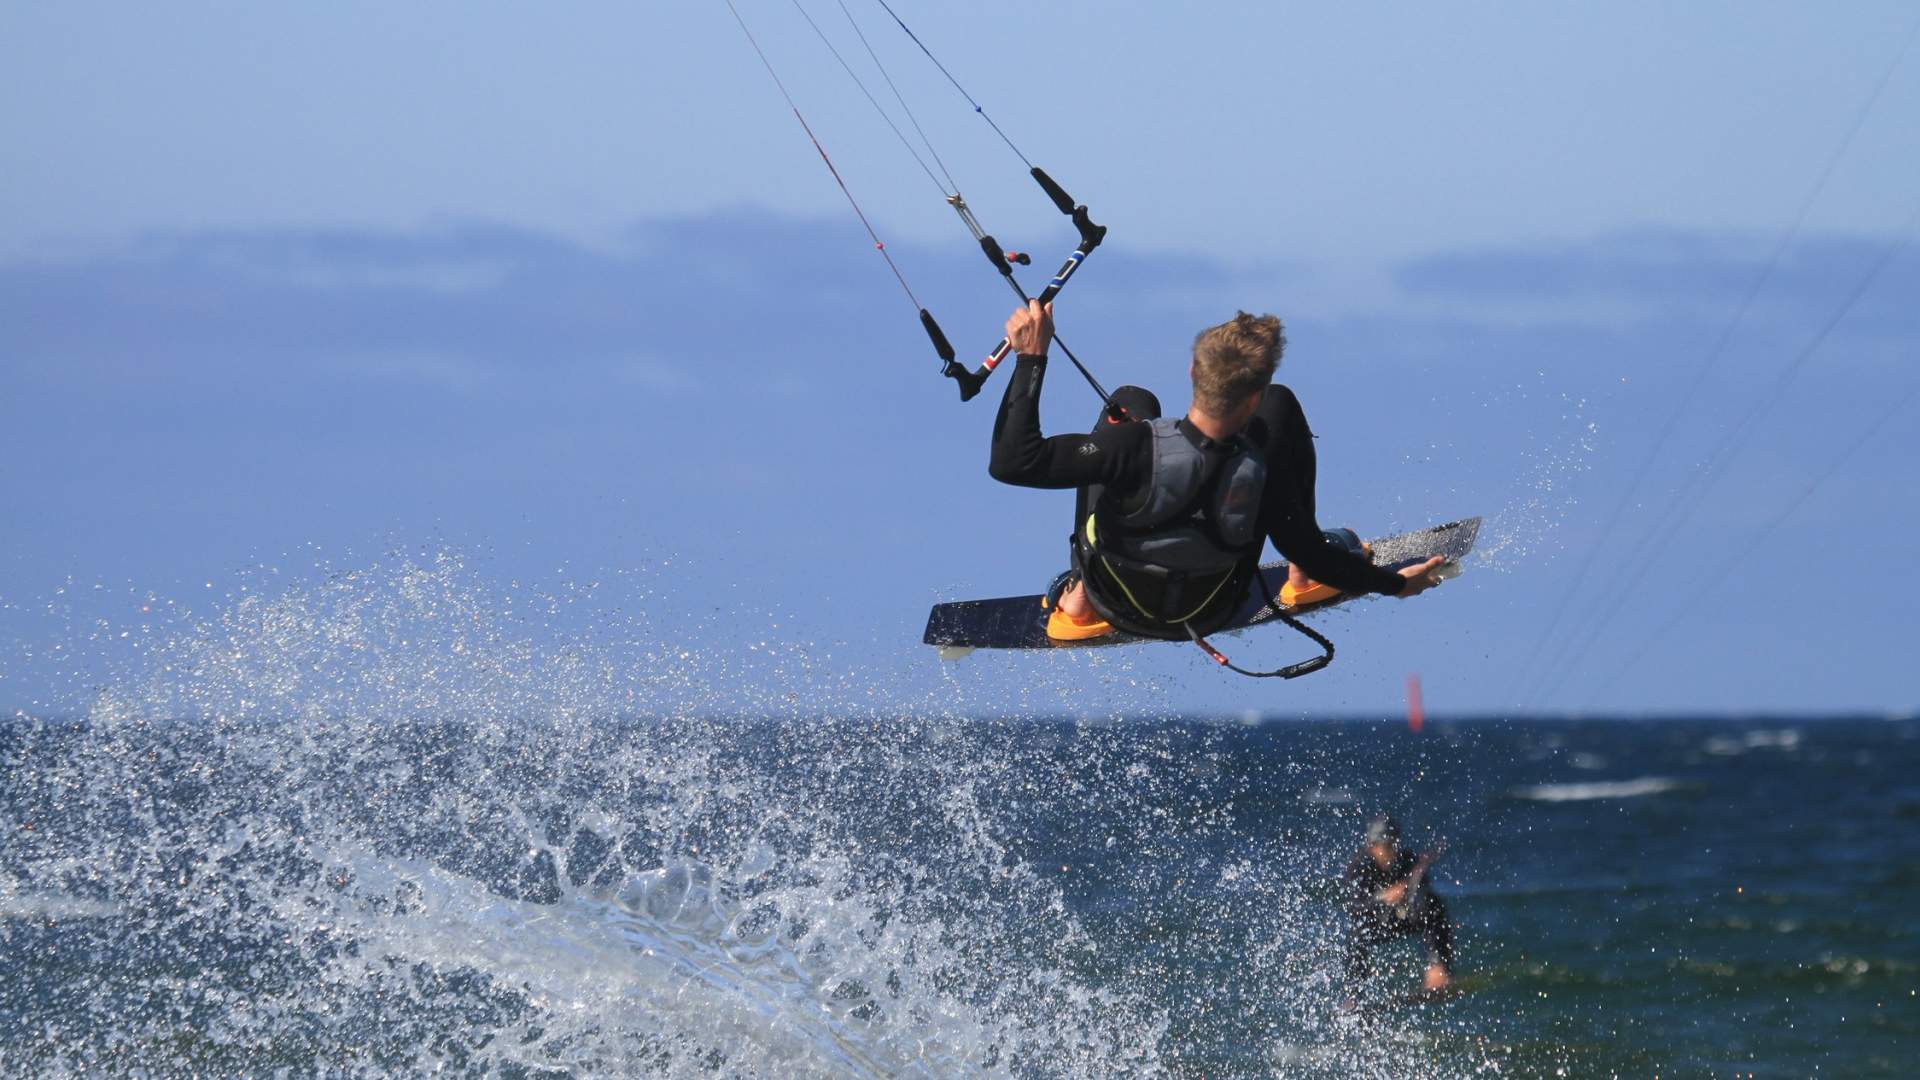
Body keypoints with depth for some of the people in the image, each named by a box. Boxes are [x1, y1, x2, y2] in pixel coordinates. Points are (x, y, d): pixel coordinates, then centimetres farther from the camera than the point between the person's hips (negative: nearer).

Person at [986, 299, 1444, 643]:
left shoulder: (1139, 445, -39)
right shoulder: (1263, 472, -32)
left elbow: (1011, 461, -35)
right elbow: (1312, 555, -15)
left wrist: (1030, 359, -30)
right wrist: (1394, 583, 2)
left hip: (1118, 605, 0)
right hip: (1208, 615, 1)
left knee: (1132, 401, 15)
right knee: (1282, 405, 4)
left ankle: (1079, 601, 18)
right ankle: (1302, 575, 26)